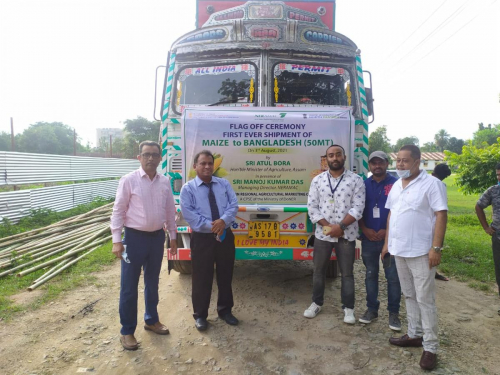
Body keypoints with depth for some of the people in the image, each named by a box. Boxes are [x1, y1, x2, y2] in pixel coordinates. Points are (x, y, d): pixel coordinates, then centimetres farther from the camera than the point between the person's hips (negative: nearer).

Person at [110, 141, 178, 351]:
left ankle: (151, 320, 38)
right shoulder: (129, 180, -10)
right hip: (135, 237, -4)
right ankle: (127, 331, 20)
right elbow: (118, 211, -10)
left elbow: (170, 210, 10)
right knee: (129, 286, 4)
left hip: (157, 237, 5)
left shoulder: (164, 182, 4)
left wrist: (173, 236, 11)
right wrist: (117, 240, -14)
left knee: (153, 282, 19)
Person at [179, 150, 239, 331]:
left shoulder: (224, 184, 7)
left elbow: (233, 205, -2)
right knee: (202, 278, 5)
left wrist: (223, 221, -20)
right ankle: (200, 315, 24)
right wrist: (211, 226, -19)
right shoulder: (188, 188, -4)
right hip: (202, 238, -3)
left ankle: (225, 310, 33)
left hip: (225, 236, 4)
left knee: (225, 275, 15)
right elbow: (189, 214, -13)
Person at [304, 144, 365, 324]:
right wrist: (327, 226, -12)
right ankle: (316, 303, 30)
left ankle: (348, 307, 23)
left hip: (346, 234, -2)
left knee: (347, 273, 8)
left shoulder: (356, 180, -3)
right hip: (322, 233, 2)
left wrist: (340, 226, -17)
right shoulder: (317, 180, 3)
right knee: (319, 270, 13)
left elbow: (357, 208, -9)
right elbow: (312, 207, -1)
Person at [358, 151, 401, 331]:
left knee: (393, 277, 3)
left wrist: (387, 231, -11)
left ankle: (393, 312, 16)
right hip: (368, 238, 3)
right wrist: (365, 229, -5)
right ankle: (372, 308, 24)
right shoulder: (364, 185, 7)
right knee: (371, 274, 12)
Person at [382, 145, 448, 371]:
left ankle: (430, 347, 10)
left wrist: (436, 248, -20)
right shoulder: (396, 186, 12)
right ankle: (414, 335, 30)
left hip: (421, 251, -7)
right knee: (409, 296, 16)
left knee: (425, 299, -1)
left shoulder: (431, 184, -10)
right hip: (399, 250, 7)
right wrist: (387, 243, 14)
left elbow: (441, 216, -14)